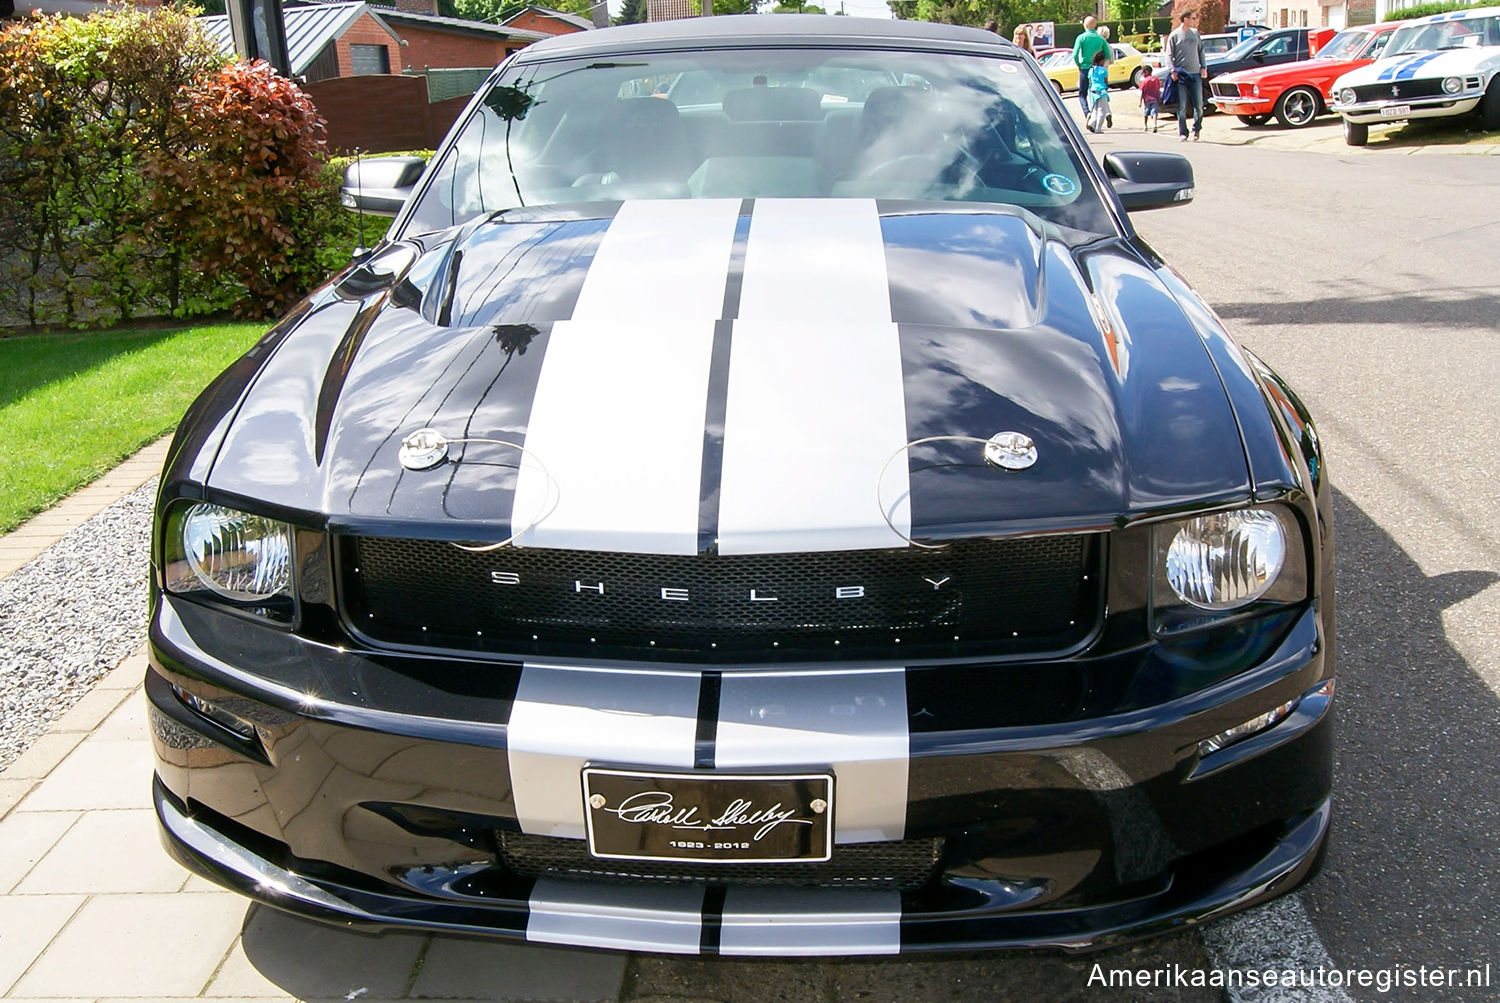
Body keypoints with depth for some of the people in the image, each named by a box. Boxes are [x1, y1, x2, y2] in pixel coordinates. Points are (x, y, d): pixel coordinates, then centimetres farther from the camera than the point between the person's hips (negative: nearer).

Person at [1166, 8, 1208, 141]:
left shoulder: (1195, 33, 12)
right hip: (1181, 75, -3)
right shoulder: (1174, 35, 0)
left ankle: (1197, 129, 16)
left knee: (1199, 104, 0)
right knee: (1182, 106, -3)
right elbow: (1169, 55, -1)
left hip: (1195, 74, 3)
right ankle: (1182, 133, 4)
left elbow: (1201, 51, 19)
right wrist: (1172, 71, -14)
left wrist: (1203, 67, 8)